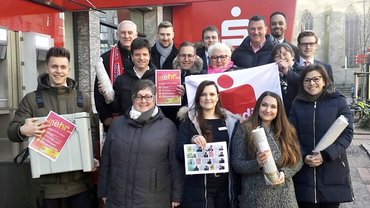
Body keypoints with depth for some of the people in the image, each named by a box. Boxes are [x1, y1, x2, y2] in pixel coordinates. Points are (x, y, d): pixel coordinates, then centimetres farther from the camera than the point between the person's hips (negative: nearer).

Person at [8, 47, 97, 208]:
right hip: (48, 180, -1)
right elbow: (12, 131, -1)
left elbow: (91, 132, 12)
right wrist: (22, 130, -24)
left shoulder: (83, 99, 7)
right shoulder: (31, 99, 1)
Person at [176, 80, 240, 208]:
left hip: (226, 186, 3)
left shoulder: (230, 121, 5)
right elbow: (179, 153, -6)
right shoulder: (189, 120, -1)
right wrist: (192, 140, -24)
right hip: (198, 187, -2)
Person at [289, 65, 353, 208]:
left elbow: (347, 133, -6)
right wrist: (303, 156, -13)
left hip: (332, 170, -1)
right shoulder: (298, 104, 7)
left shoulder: (338, 101, 1)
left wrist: (326, 155, -16)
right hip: (304, 170, 1)